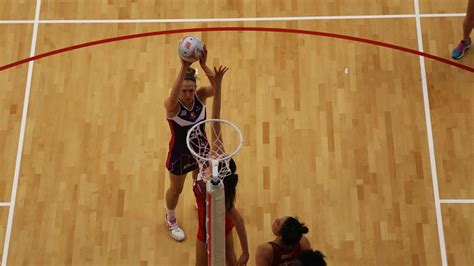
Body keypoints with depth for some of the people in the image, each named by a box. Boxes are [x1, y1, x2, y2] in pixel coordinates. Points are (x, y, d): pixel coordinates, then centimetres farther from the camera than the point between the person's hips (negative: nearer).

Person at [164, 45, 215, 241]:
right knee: (176, 190, 21)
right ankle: (170, 219, 52)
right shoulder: (172, 105, -31)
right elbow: (173, 98, -57)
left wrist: (203, 65, -57)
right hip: (180, 154, -3)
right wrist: (184, 68, -67)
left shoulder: (200, 96, -21)